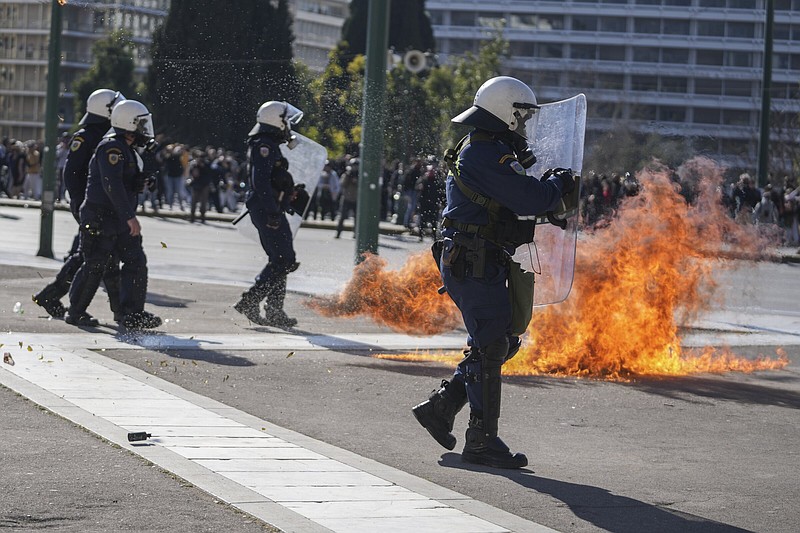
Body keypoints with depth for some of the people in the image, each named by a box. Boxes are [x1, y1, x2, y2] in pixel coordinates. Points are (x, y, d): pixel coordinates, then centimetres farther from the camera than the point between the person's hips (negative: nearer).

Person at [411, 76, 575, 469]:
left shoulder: (480, 149, 18)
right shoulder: (485, 154, -17)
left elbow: (510, 203, 23)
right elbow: (528, 199, -23)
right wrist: (558, 184, -5)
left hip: (482, 264, 11)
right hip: (476, 266, -11)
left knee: (502, 343, 15)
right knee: (490, 348, -7)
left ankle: (440, 407, 20)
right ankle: (482, 440, -3)